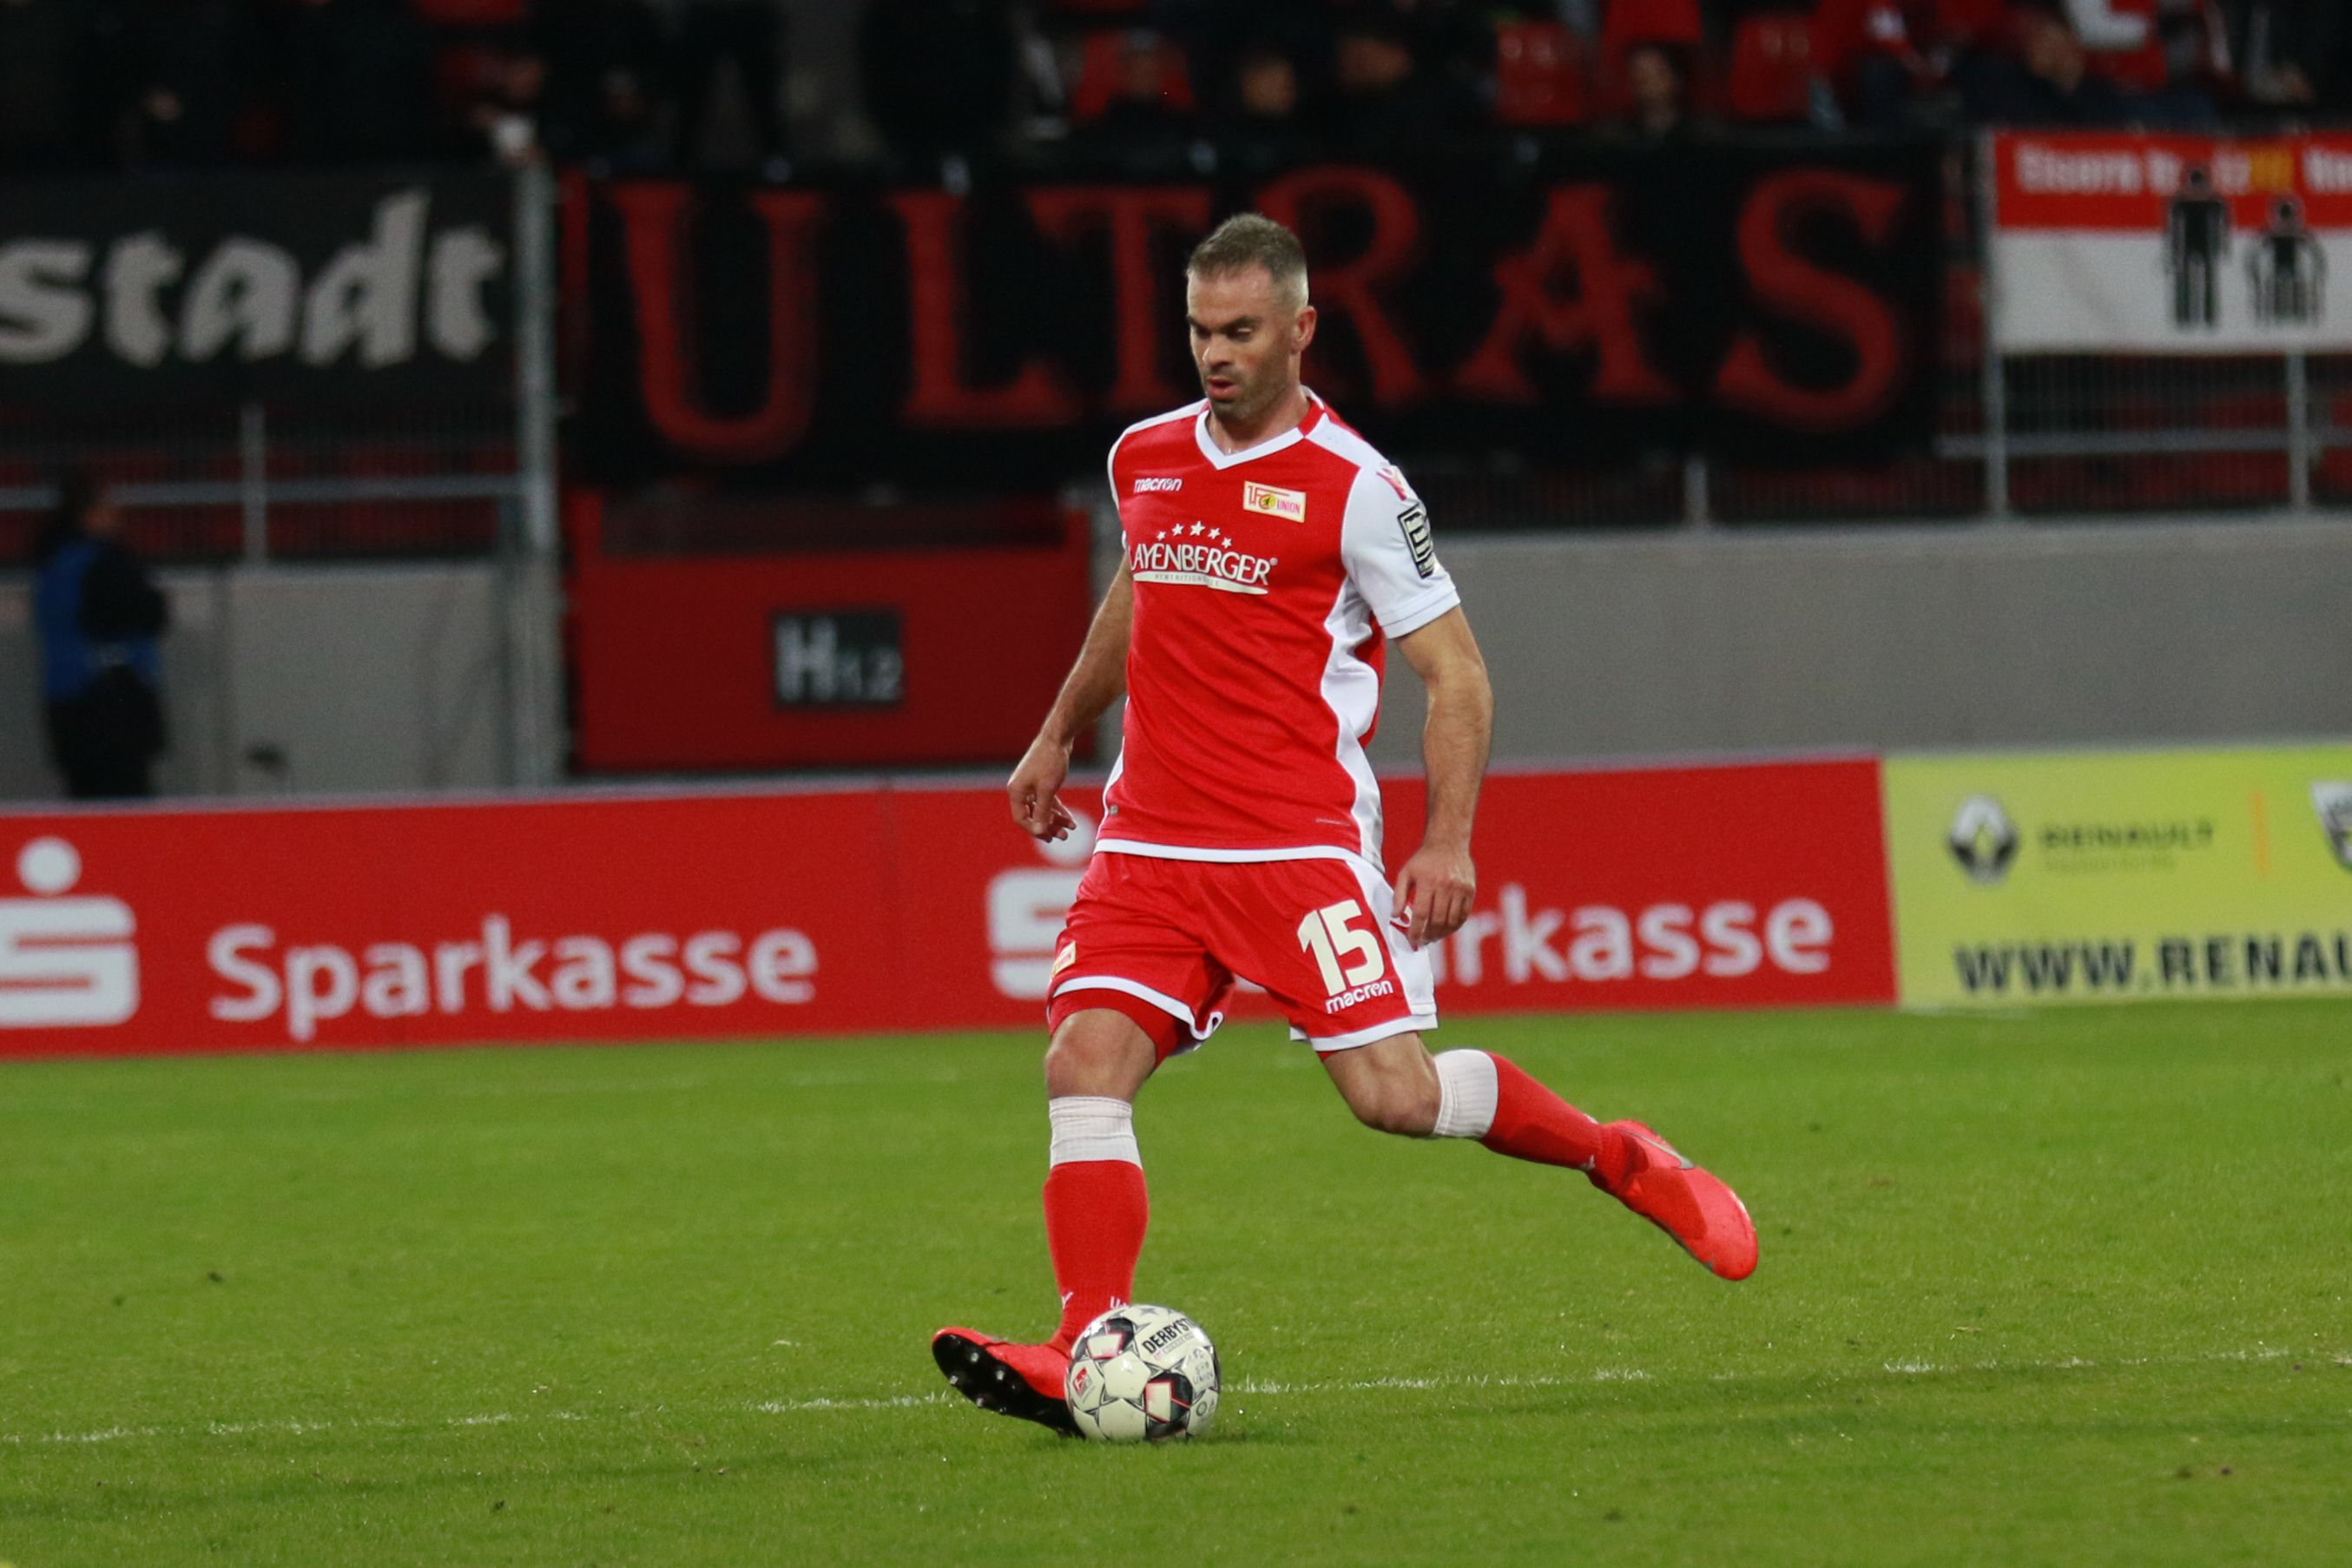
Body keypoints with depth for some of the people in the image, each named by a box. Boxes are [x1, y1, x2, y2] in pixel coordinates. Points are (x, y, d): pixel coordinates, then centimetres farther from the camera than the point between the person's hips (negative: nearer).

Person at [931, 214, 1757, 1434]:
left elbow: (1454, 670, -4)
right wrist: (1059, 735, 40)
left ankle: (1615, 1157, 14)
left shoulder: (1352, 488, -7)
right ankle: (1087, 1356, -18)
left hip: (1301, 845, -5)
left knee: (1393, 1093, -11)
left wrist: (1448, 843, -13)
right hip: (1149, 842, 5)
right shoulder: (1143, 461, 11)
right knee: (1085, 1068, -14)